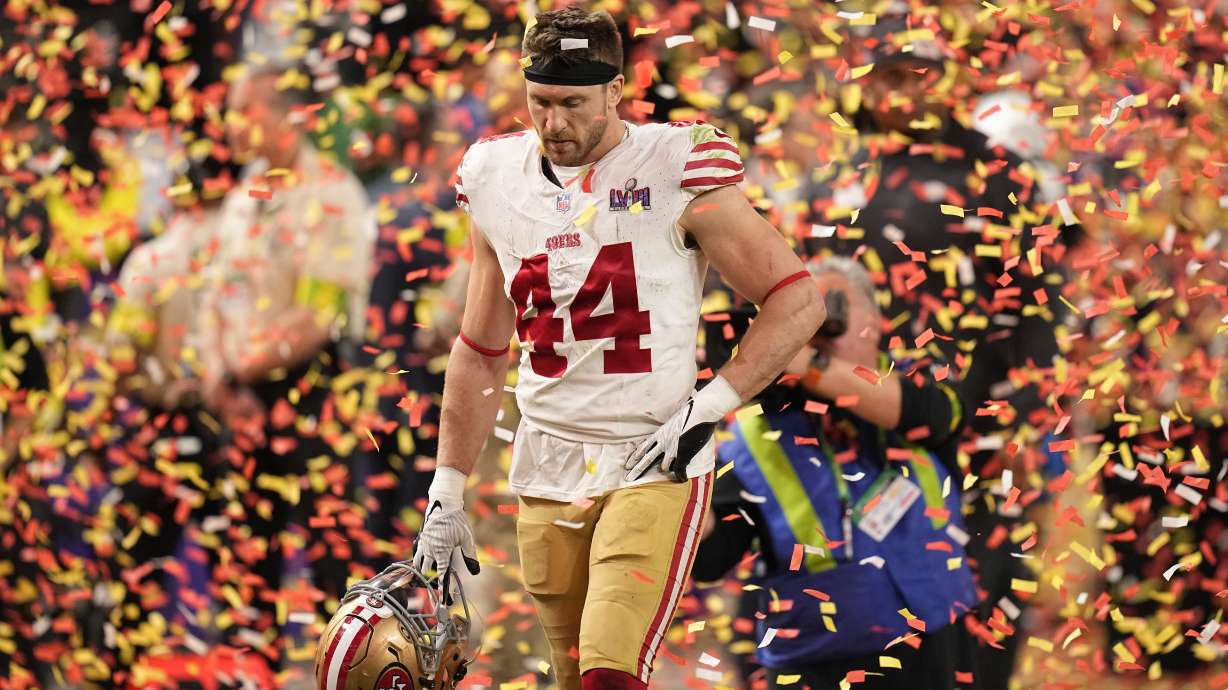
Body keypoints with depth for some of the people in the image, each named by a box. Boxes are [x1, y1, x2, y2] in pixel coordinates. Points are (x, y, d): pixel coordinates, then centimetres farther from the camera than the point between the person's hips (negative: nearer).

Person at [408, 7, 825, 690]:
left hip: (654, 463, -5)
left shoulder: (676, 171, -8)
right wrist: (447, 494, 14)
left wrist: (708, 407, -14)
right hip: (548, 471, 5)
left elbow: (798, 302, -5)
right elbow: (481, 353, 17)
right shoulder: (500, 182, 7)